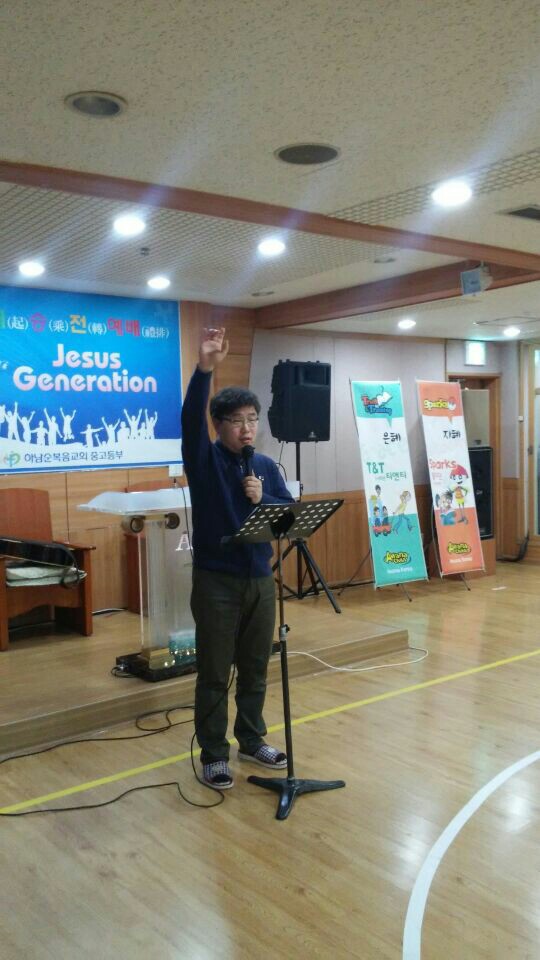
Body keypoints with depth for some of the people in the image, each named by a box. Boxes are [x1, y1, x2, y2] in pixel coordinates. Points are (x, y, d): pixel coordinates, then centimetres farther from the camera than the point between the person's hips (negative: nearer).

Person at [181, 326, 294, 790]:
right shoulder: (204, 458, -5)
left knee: (256, 669, 15)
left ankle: (252, 740, 32)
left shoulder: (266, 466, 7)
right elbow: (190, 417, -24)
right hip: (216, 582, -4)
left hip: (260, 580, 4)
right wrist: (205, 368, -37)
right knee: (214, 673, 4)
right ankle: (214, 755, 17)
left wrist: (262, 500, -14)